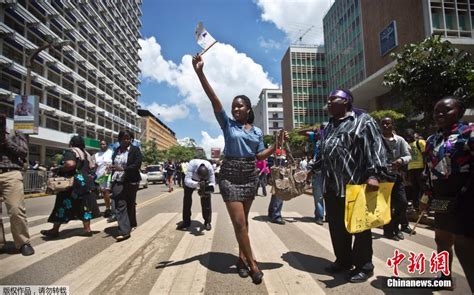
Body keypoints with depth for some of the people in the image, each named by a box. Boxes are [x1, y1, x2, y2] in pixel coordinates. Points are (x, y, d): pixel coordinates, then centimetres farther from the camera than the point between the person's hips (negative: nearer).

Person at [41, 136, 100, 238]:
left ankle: (55, 230, 12)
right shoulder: (85, 153, 14)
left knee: (63, 206, 3)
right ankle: (87, 229, 7)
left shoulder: (70, 152, -9)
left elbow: (70, 164, -26)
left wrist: (58, 169, -13)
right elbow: (92, 166, 18)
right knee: (84, 205, 7)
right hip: (85, 182, 7)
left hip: (72, 183, -7)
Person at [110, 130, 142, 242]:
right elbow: (113, 166, 17)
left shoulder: (135, 150, -3)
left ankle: (131, 225, 30)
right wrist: (112, 180, 15)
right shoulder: (116, 151, 12)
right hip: (117, 182, 3)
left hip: (131, 181, -3)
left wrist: (123, 169, -27)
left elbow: (137, 164, -16)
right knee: (120, 205, -8)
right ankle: (124, 231, -11)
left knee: (130, 204, 10)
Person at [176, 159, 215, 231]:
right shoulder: (192, 165, -44)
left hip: (205, 181, 0)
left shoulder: (210, 168, -39)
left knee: (206, 198, -13)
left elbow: (212, 182, -32)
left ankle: (207, 222, 0)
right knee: (187, 197, -4)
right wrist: (197, 184, -65)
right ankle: (186, 221, 11)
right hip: (191, 179, 0)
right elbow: (187, 181, -48)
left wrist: (208, 189, -53)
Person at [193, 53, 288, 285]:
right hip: (230, 174, -3)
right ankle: (251, 262, 5)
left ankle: (242, 257, 27)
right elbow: (214, 99, -10)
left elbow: (259, 156, 8)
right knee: (239, 221, -7)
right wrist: (200, 72, -19)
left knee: (243, 220, 12)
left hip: (250, 174, 3)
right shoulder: (227, 124, 1)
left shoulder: (257, 131, 10)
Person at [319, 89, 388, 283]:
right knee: (336, 227, 14)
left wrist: (373, 174, -23)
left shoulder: (362, 121, -3)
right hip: (331, 186, 7)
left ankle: (364, 266, 21)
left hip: (355, 185, -7)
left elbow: (375, 147, -14)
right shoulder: (329, 126, 20)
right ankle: (343, 260, 31)